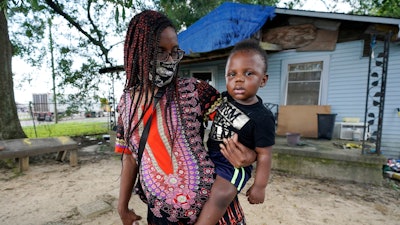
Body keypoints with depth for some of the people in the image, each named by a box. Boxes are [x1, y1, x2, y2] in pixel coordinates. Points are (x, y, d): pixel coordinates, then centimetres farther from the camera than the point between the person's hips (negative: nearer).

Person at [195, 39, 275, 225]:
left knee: (219, 194, -29)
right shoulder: (225, 98, -5)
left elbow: (264, 155, -15)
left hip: (234, 165, -7)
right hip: (210, 157, 8)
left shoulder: (262, 118, -22)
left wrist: (259, 186, -9)